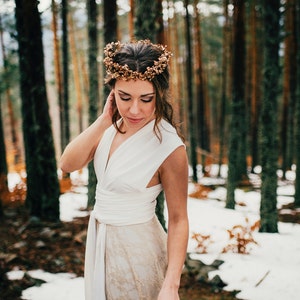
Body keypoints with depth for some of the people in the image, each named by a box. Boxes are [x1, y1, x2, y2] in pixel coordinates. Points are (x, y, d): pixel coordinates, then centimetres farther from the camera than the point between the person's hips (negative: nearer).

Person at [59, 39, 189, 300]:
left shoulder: (169, 147, -24)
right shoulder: (113, 127, -6)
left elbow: (178, 220, -20)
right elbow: (68, 164, -11)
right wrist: (103, 121, -20)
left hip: (136, 248, -6)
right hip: (100, 240, 7)